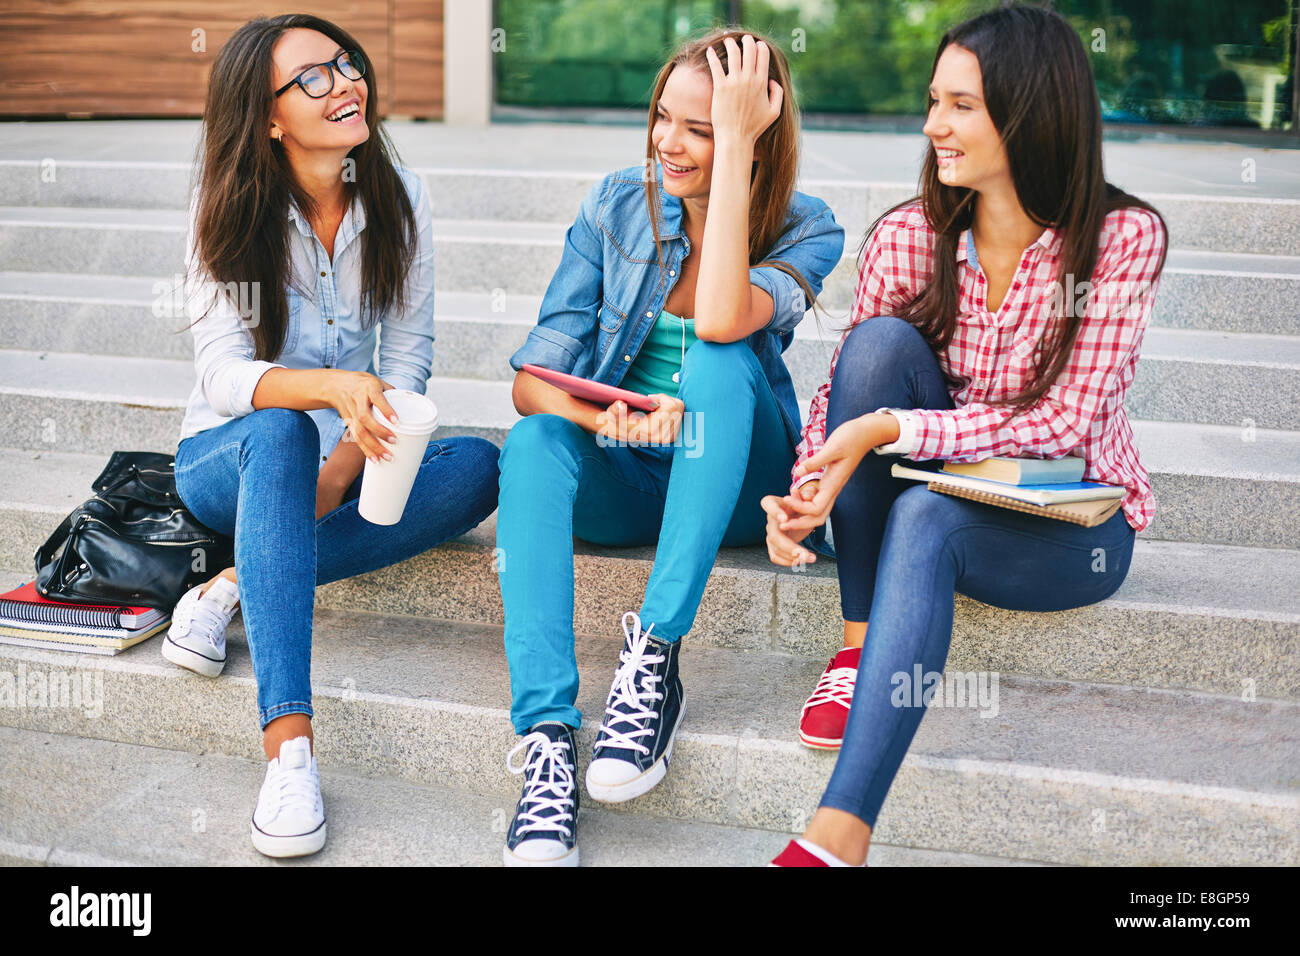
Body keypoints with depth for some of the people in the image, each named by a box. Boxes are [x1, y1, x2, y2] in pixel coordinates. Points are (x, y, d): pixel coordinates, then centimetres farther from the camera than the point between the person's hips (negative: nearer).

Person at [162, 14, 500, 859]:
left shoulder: (398, 198, -5)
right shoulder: (229, 211, -12)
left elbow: (409, 356, -4)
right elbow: (222, 375, -23)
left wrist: (343, 466, -19)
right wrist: (332, 387, -43)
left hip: (342, 456, 3)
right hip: (227, 458, -3)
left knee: (477, 467, -26)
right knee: (280, 434, -39)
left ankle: (234, 587, -25)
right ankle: (290, 742, -46)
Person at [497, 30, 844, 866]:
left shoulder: (806, 231, -9)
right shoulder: (619, 204, -2)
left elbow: (723, 319, -32)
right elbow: (533, 380, -8)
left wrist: (735, 148, -28)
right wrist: (610, 418, -30)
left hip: (734, 485, -2)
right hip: (622, 481, 2)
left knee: (719, 359, -32)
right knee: (534, 441, -31)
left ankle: (654, 661, -34)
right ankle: (547, 735, -41)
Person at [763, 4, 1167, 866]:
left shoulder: (1123, 237, -16)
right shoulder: (907, 237, -7)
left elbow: (1063, 421, -21)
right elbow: (848, 384, -2)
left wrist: (885, 430, -30)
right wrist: (807, 489, -23)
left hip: (1072, 521, -3)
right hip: (941, 480, 4)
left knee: (926, 514, -36)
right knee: (879, 340, -24)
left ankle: (840, 831, -42)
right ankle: (859, 647, -21)